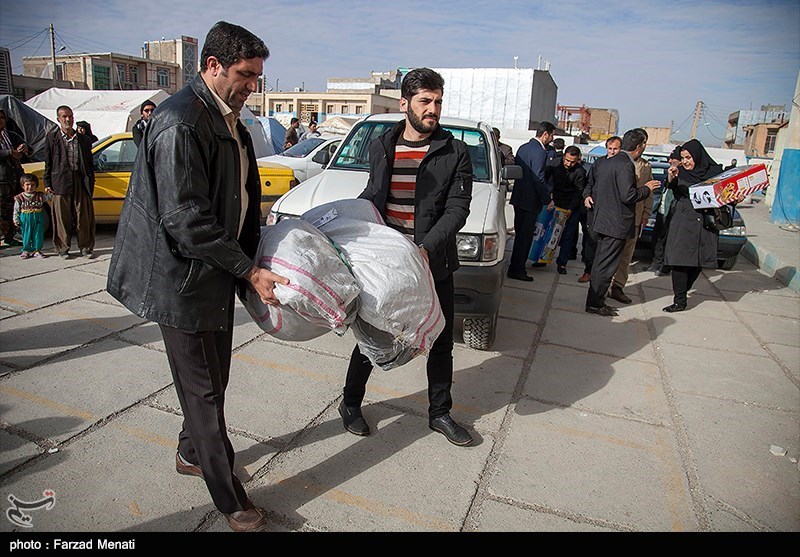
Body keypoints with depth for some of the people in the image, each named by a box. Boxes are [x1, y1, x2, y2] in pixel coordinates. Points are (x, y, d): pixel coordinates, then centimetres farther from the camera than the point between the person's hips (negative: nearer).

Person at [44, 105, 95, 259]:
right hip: (60, 181, -1)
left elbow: (89, 164, 13)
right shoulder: (52, 137, 7)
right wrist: (47, 183, 0)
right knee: (62, 218, 3)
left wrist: (91, 183, 6)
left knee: (84, 217, 3)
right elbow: (48, 162, 6)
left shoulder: (84, 139, 11)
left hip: (80, 181, 1)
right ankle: (63, 249, 12)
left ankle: (86, 247, 13)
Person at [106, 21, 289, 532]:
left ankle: (192, 453, 45)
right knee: (204, 390, 3)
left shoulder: (229, 121, 11)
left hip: (218, 272, 9)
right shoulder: (181, 124, -21)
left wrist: (253, 260, 13)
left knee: (213, 378, 21)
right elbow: (186, 221, -24)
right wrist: (250, 271, -19)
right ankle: (231, 501, 18)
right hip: (184, 279, -9)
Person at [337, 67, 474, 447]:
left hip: (434, 264, 0)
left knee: (440, 343, 12)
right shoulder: (380, 148, 5)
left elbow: (457, 208, -11)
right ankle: (350, 403, 33)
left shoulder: (455, 153, -3)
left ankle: (440, 413, 32)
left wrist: (426, 248, -24)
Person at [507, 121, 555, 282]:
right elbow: (539, 179, -20)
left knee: (520, 234, 17)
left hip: (518, 197, 9)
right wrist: (548, 200, -11)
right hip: (530, 200, -9)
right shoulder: (540, 152, -17)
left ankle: (516, 267, 26)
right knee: (525, 236, -2)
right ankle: (516, 270, 3)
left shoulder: (523, 147, 11)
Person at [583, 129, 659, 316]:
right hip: (616, 223, -10)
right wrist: (646, 188, -7)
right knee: (606, 265, -3)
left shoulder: (607, 163, 13)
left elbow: (595, 188, 16)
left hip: (602, 221, 10)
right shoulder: (626, 165, -16)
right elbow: (628, 195, -21)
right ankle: (595, 303, 3)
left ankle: (595, 300, 25)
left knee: (601, 263, 16)